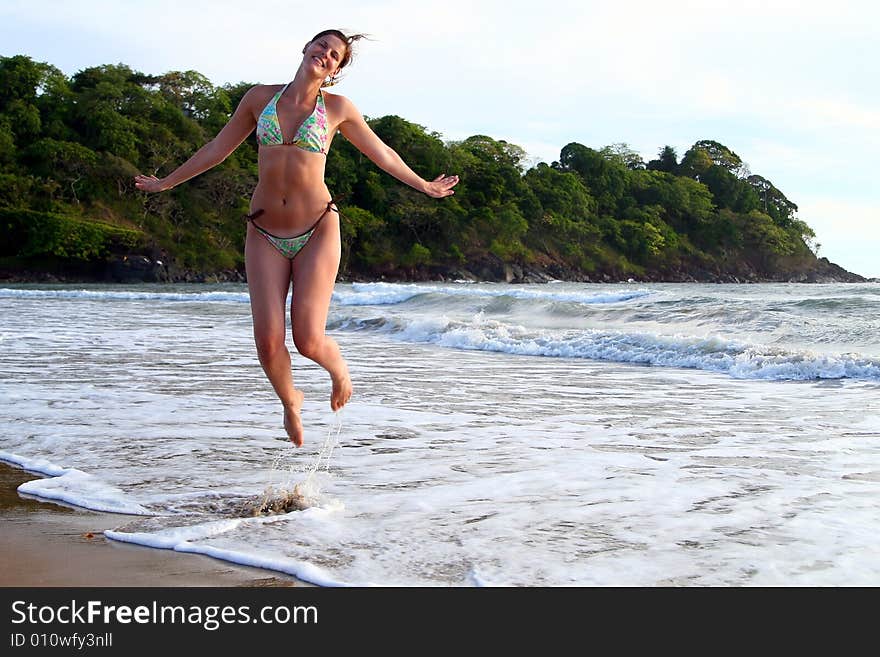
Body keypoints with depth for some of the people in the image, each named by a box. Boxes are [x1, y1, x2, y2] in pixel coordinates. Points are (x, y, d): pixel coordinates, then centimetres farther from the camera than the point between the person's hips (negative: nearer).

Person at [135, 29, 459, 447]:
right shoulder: (259, 98, 6)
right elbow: (218, 148, 16)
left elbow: (381, 154, 15)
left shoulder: (338, 108, 2)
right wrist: (166, 182, 23)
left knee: (309, 341, -11)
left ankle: (339, 369, 27)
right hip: (265, 234, 2)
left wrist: (424, 186, 22)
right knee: (268, 342, -6)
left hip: (317, 229, -2)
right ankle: (290, 401, 26)